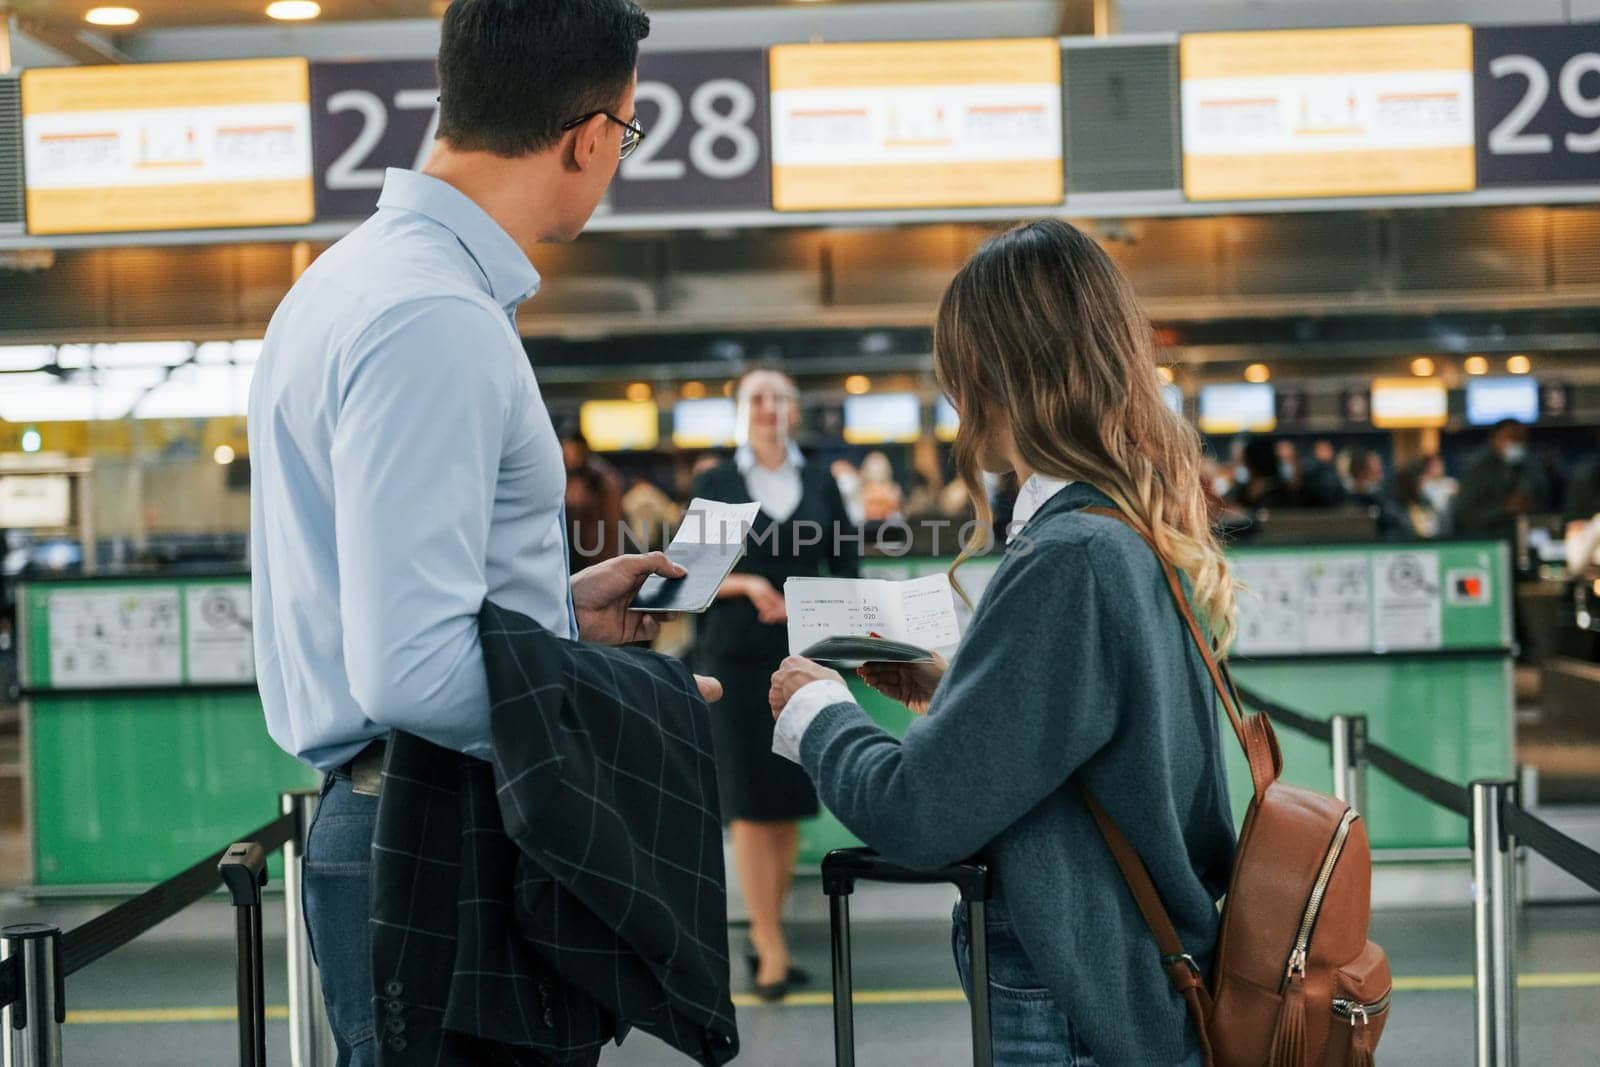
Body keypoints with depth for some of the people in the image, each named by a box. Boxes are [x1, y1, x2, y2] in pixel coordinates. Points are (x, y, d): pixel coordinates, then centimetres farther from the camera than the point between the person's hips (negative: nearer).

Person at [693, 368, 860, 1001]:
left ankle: (767, 927, 17)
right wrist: (745, 583, -15)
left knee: (791, 801, 4)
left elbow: (847, 567, 8)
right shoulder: (715, 486, 5)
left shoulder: (819, 483, 9)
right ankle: (773, 949, -4)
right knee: (749, 801, -7)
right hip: (737, 658, -2)